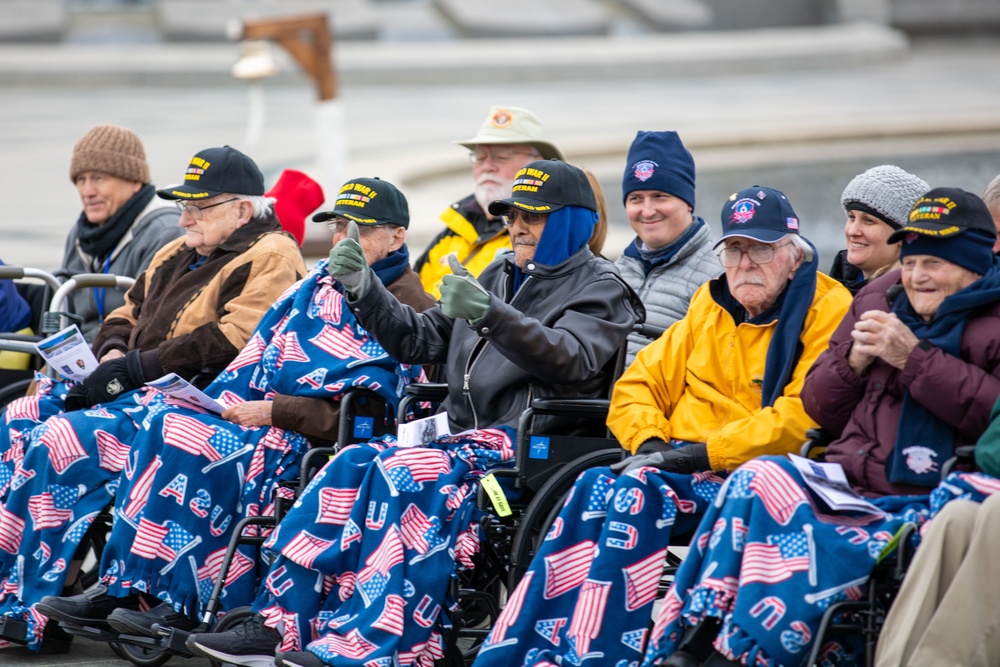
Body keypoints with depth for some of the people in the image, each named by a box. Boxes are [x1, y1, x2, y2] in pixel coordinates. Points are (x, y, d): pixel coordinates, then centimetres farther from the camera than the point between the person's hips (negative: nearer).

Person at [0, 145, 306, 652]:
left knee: (59, 441, -25)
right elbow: (127, 313, 28)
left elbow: (230, 342, -21)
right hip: (138, 388, 10)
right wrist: (112, 353, 3)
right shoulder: (179, 254, 22)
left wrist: (134, 368, -20)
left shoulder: (270, 260, -8)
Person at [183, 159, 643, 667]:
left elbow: (573, 362, -18)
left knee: (404, 473, -30)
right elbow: (418, 340, 24)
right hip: (463, 435, 7)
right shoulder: (498, 278, 25)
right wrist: (364, 290, 7)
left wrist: (489, 315, -32)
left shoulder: (599, 289, 3)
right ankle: (280, 626, -19)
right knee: (353, 465, -15)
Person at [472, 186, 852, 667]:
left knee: (638, 495, -30)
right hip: (681, 466, 6)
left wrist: (702, 453, -17)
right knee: (595, 488, -24)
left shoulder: (827, 310, -3)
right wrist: (651, 444, -2)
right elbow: (637, 385, 20)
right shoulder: (710, 305, 19)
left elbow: (803, 417, -16)